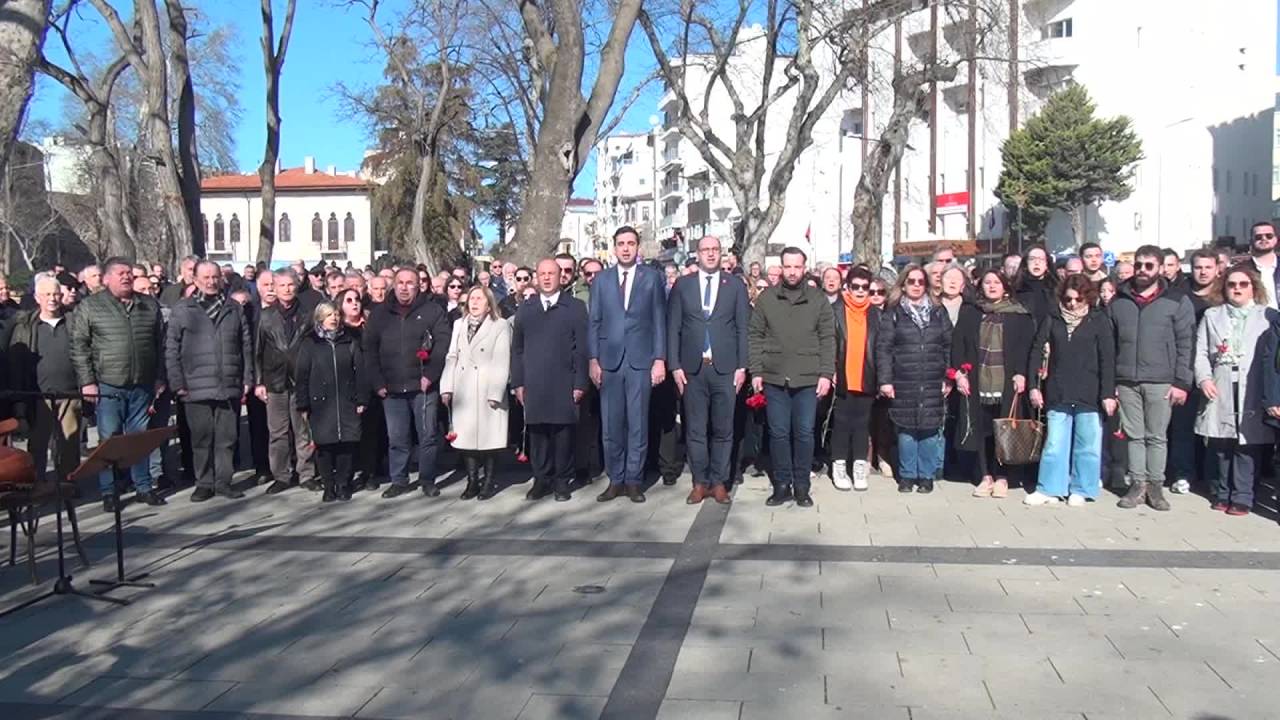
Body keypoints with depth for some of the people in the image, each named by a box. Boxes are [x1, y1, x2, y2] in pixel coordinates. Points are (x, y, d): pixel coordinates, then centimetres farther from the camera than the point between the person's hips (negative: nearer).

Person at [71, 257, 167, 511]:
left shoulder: (150, 306, 9)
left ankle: (143, 486, 19)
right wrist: (87, 382, -8)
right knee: (109, 439, 2)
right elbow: (79, 347, -3)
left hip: (142, 386, 3)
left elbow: (161, 345, 13)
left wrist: (160, 378, 9)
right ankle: (108, 492, 11)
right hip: (108, 386, -3)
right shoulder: (90, 307, 0)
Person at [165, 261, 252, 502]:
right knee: (202, 437, 5)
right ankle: (204, 483, 15)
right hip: (196, 388, -2)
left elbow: (246, 346, 12)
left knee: (227, 437, 5)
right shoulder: (182, 309, 4)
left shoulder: (234, 309, 12)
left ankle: (223, 481, 15)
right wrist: (177, 383, -5)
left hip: (230, 386, 2)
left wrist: (247, 379, 6)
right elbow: (171, 349, 1)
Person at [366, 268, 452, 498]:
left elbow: (442, 343, -6)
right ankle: (398, 481, 19)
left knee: (428, 435, 2)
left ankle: (427, 480, 15)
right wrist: (378, 383, 1)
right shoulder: (380, 313, 10)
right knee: (396, 438, 8)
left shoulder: (432, 310, 1)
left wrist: (430, 375, -13)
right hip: (391, 388, 3)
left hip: (423, 386, -2)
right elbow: (370, 349, 9)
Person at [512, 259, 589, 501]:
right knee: (537, 433, 3)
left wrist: (580, 383, -7)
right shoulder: (525, 309, 13)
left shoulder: (575, 307, 4)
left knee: (563, 433, 1)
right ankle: (541, 479, 13)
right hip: (533, 385, 2)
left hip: (564, 385, -2)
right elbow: (517, 349, 12)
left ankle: (562, 481, 11)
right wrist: (517, 382, 5)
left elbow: (581, 348, -1)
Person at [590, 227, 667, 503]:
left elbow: (659, 321, 3)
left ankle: (634, 481, 11)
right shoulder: (601, 280, 10)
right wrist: (593, 360, -1)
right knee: (611, 425, 4)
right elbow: (594, 323, 8)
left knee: (638, 424, 2)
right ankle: (615, 480, 14)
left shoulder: (652, 277, 5)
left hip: (641, 361, -1)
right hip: (609, 361, 2)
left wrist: (660, 359, -4)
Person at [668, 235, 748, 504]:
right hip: (693, 368, 0)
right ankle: (700, 482, 14)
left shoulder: (735, 286, 7)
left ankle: (719, 482, 14)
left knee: (723, 429, 4)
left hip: (725, 368, 0)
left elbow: (742, 329, 5)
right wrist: (675, 366, -3)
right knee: (695, 429, 4)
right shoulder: (682, 285, 7)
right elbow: (673, 328, 4)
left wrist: (742, 366, -2)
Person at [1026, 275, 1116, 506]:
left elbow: (1107, 360, -3)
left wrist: (1108, 394, -9)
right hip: (1057, 395, 2)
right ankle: (1049, 489, 13)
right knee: (1054, 445, 5)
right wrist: (1034, 386, 0)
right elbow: (1037, 352, 6)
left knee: (1087, 446, 5)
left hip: (1089, 397, -2)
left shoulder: (1099, 320, 0)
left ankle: (1081, 490, 16)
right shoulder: (1052, 319, 6)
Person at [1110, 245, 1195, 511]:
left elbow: (1185, 344, -1)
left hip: (1161, 381, -2)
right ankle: (1138, 484, 14)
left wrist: (1181, 382, -7)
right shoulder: (1118, 301, 8)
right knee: (1134, 435, 7)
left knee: (1157, 436, 4)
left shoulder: (1177, 300, 1)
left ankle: (1155, 486, 13)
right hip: (1126, 381, 2)